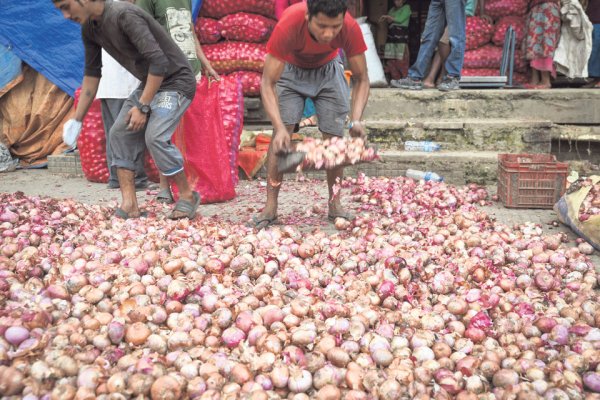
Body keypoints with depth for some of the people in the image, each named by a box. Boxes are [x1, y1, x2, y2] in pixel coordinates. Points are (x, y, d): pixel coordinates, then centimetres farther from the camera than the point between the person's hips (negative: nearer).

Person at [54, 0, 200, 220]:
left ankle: (187, 196, -5)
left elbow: (159, 61, -28)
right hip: (149, 84, 9)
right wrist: (77, 119, 11)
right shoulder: (89, 28, 2)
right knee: (120, 133, 0)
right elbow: (91, 73, 12)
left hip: (175, 81, -9)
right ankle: (130, 205, -1)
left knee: (155, 136, -24)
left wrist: (143, 106, -25)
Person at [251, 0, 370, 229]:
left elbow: (361, 79, -23)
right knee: (281, 136, -14)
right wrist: (280, 128, -50)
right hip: (291, 70, -2)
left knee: (334, 137, -4)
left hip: (328, 70, 2)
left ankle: (335, 204, 9)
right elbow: (268, 83, -36)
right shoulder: (288, 25, -39)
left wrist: (356, 120, -39)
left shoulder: (350, 28, -33)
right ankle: (270, 206, -7)